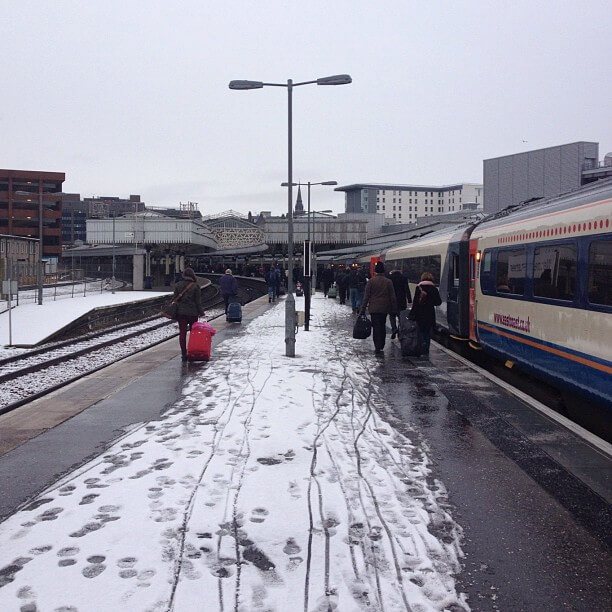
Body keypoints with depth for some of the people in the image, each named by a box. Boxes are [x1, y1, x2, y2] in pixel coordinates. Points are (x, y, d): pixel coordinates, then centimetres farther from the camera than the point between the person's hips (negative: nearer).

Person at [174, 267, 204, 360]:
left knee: (182, 333, 1)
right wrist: (201, 312, 0)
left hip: (181, 312, 2)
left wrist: (175, 312, 13)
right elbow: (198, 301, -6)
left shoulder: (178, 285, 3)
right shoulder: (195, 286, -6)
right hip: (193, 312, -2)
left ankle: (184, 354, -3)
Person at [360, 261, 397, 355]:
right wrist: (394, 309, 9)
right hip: (385, 308, 2)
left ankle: (377, 347, -9)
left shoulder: (371, 281, -5)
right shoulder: (388, 282, 0)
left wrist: (363, 309, -1)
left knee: (376, 327, -2)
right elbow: (392, 297, 2)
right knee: (382, 326, 16)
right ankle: (381, 346, 22)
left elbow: (366, 296, -5)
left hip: (374, 308, -2)